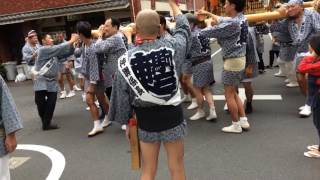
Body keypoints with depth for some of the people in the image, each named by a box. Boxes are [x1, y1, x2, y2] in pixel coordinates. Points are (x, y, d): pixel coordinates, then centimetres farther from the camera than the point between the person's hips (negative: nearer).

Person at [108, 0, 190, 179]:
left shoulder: (126, 60, -10)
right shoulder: (171, 47, -10)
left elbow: (122, 96, -3)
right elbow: (184, 28, 12)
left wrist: (127, 122, 12)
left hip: (146, 119, 1)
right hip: (172, 116, 0)